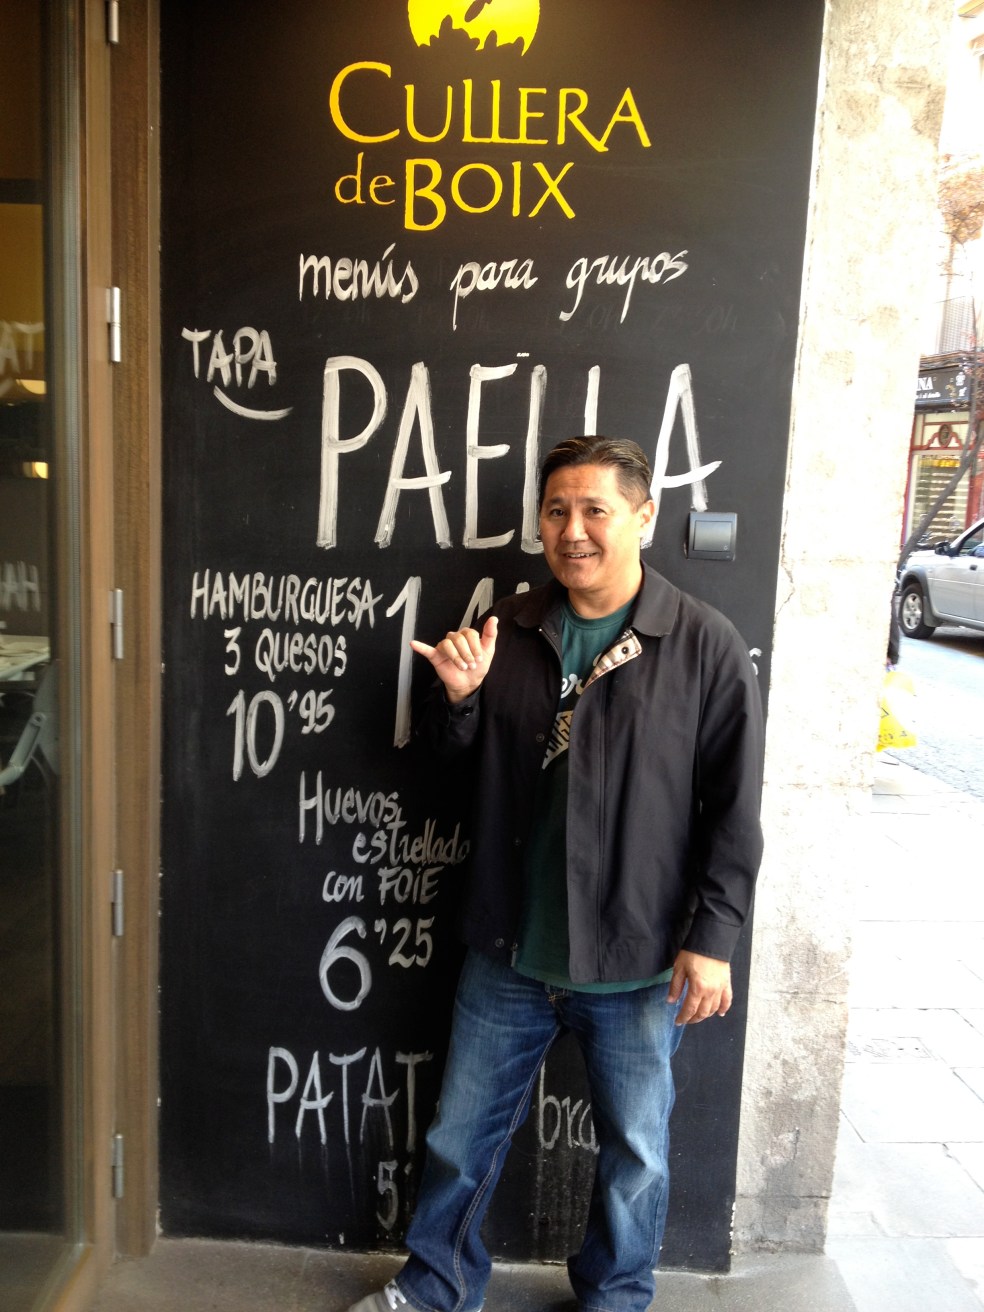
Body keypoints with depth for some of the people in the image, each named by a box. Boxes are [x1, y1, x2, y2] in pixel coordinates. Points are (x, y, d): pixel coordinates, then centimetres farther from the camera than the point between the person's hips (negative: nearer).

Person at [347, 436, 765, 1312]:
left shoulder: (706, 647, -11)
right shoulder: (509, 630, 0)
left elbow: (734, 809, -8)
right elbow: (453, 754, 9)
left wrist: (713, 938, -10)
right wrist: (458, 695, -11)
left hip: (638, 964, -2)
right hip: (510, 952, 3)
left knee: (636, 1150, 19)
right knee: (463, 1133, 20)